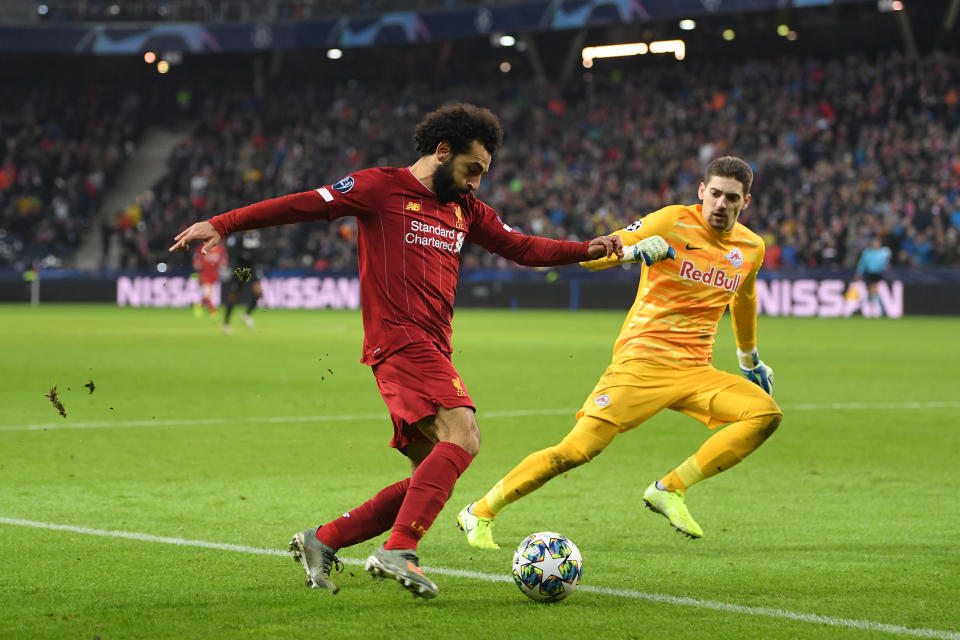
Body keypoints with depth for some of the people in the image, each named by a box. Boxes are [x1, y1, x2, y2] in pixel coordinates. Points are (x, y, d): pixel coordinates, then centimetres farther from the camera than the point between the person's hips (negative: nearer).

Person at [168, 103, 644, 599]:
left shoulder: (464, 208, 21)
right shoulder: (381, 187, 0)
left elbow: (519, 247, 28)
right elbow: (302, 205, -1)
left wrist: (587, 250, 16)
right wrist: (222, 224, -6)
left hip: (432, 351, 9)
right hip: (399, 340, -9)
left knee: (432, 477, 6)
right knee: (461, 436, -25)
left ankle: (321, 541, 15)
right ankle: (399, 552, -29)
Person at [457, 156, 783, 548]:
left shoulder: (752, 248, 9)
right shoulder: (674, 222, -7)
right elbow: (592, 257, -12)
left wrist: (750, 360, 41)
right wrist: (634, 249, -32)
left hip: (695, 371, 5)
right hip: (641, 361, -5)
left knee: (766, 414, -18)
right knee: (578, 449, -15)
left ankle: (670, 490, -12)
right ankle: (479, 514, 2)